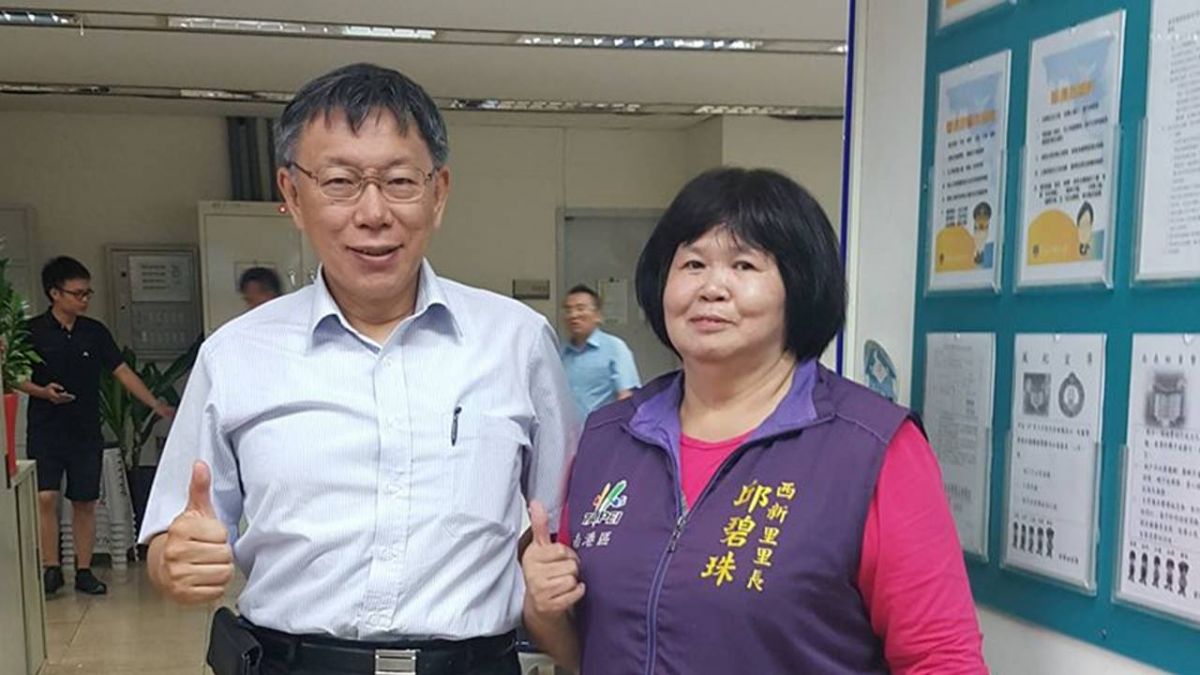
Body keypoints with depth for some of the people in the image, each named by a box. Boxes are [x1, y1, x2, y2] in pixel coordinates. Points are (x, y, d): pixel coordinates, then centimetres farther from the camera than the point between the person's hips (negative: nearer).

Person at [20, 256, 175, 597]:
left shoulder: (95, 332, 3)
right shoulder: (32, 331, -3)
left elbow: (122, 371, 2)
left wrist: (157, 406, -4)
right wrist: (43, 392, -17)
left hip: (86, 432, 2)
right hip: (45, 431, -2)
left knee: (85, 502, 6)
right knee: (46, 498, -9)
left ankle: (84, 572, 15)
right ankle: (51, 569, 5)